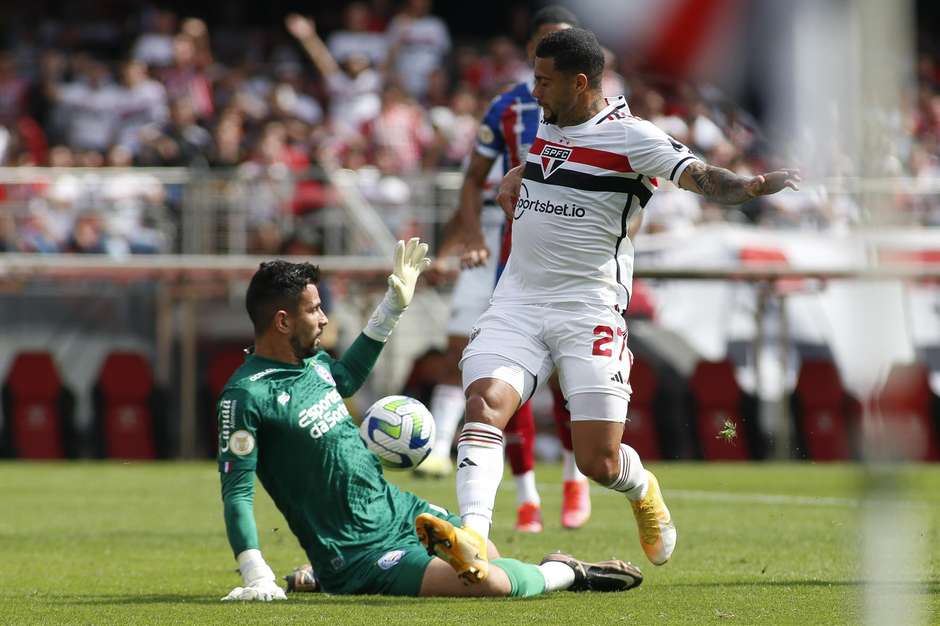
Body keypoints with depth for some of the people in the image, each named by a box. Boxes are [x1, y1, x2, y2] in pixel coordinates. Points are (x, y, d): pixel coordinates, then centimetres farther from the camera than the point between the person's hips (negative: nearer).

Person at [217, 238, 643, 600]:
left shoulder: (312, 363, 6)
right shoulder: (246, 396, -20)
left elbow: (347, 375, 30)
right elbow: (236, 493, -21)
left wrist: (393, 305, 28)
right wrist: (256, 580, -30)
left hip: (401, 511, 9)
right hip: (359, 554, -9)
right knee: (492, 584, -19)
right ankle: (569, 573, 6)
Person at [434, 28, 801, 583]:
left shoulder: (631, 136, -9)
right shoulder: (548, 122, 12)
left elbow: (700, 177, -22)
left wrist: (753, 186, -40)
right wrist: (516, 176, 20)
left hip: (589, 308, -6)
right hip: (517, 302, 6)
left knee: (599, 462, -6)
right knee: (485, 406, -20)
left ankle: (644, 493, 29)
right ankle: (473, 535, -30)